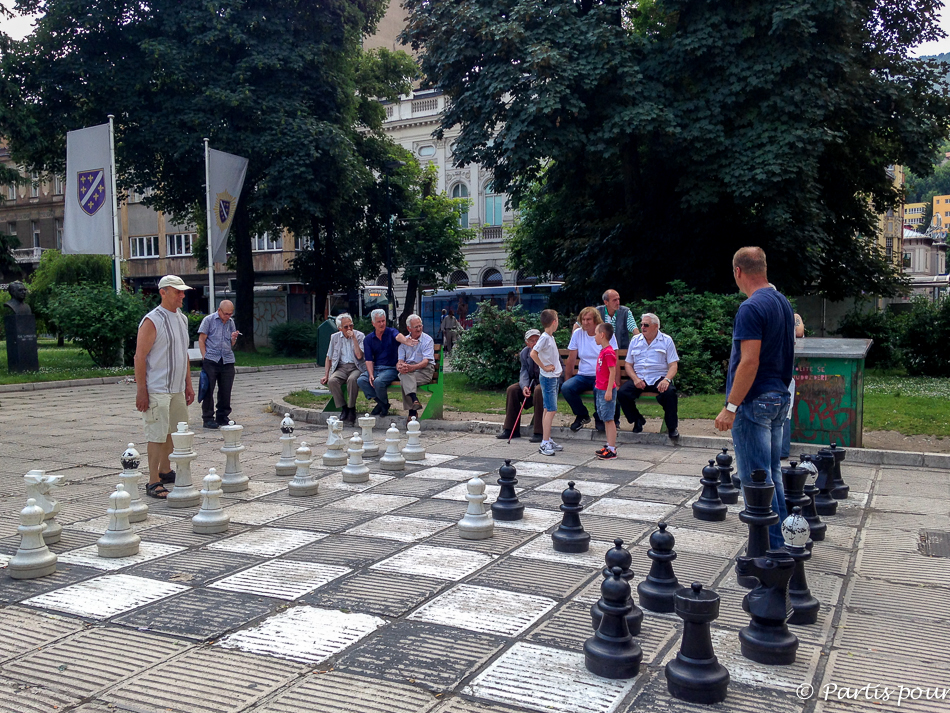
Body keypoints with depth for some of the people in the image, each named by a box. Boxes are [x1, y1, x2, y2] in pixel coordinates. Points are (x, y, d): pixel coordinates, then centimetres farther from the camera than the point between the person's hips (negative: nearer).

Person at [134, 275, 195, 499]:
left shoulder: (182, 319, 14)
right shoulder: (152, 321, -11)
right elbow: (140, 357, -14)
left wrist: (188, 384, 19)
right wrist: (141, 391, -17)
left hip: (177, 388, 8)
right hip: (157, 390, -8)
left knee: (172, 431, 14)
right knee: (157, 435, -6)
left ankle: (165, 471, 29)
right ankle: (153, 483, -1)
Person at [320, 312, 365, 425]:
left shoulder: (359, 336, 1)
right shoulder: (335, 337, 11)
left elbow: (359, 356, -13)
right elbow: (329, 358, 18)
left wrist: (353, 338, -14)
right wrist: (326, 375, 8)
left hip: (356, 367, -3)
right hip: (341, 367, 3)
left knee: (352, 379, -37)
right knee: (332, 381, -30)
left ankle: (351, 408, -19)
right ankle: (343, 407, -14)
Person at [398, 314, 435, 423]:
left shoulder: (427, 340, 1)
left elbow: (426, 361, -11)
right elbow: (400, 360, 7)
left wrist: (412, 367, -29)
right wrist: (399, 367, -20)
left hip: (425, 370, -3)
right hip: (408, 369, 3)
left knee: (405, 379, -32)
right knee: (404, 376, -34)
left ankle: (412, 411, -36)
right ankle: (414, 400, -45)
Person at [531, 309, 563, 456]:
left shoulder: (551, 337, 12)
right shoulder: (544, 338, -16)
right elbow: (533, 353, -27)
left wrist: (557, 368, 14)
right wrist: (544, 367, -20)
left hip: (553, 377, 9)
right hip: (548, 378, -9)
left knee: (548, 410, 13)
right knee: (551, 410, -11)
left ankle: (548, 440, 19)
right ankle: (544, 444, -10)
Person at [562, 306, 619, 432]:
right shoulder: (577, 333, 6)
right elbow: (571, 360, 9)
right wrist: (569, 379, 5)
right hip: (583, 376, 3)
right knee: (565, 388, -26)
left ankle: (600, 418, -6)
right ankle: (582, 416, 1)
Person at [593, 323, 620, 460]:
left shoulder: (609, 352, -17)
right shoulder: (602, 351, 13)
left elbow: (612, 372, -20)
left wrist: (609, 390, -21)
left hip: (606, 391, -10)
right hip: (600, 389, 10)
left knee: (609, 419, -6)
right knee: (605, 419, 14)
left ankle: (612, 450, -3)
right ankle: (609, 446, 21)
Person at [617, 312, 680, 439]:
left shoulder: (666, 340, 7)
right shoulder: (635, 340, 14)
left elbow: (673, 365, -1)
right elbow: (628, 364, 12)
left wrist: (666, 379, -21)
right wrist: (635, 379, -8)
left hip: (659, 378, -2)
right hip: (638, 378, 3)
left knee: (669, 393, -33)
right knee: (622, 393, -25)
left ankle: (672, 426, -10)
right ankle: (637, 420, 1)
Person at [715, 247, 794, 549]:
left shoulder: (751, 308, -18)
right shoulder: (783, 303, 11)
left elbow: (750, 362, -24)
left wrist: (731, 406, -20)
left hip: (755, 401, -10)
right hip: (779, 397, 10)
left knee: (755, 478, -3)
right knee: (772, 472, 17)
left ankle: (771, 547, 2)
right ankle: (780, 541, 24)